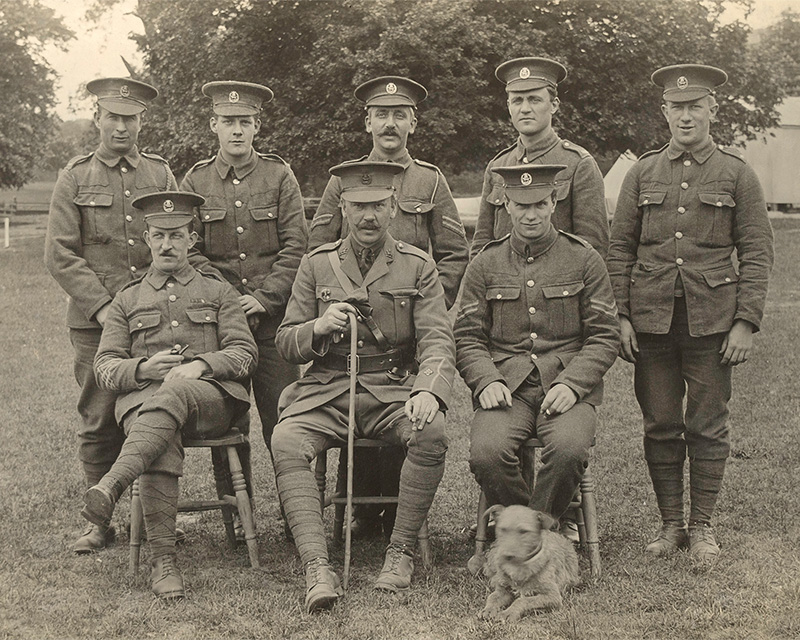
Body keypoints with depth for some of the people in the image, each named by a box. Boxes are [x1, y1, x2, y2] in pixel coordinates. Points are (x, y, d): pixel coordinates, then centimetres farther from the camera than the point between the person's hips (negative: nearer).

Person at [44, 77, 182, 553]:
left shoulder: (161, 174, 12)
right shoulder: (76, 178, 7)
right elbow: (60, 254, 0)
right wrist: (102, 305, -10)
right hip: (96, 320, -1)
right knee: (99, 421, 0)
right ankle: (101, 522, 10)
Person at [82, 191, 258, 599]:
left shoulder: (218, 291, 22)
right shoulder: (127, 300, 24)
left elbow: (244, 354, 10)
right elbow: (104, 368, 13)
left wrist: (200, 365, -12)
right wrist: (143, 368, -10)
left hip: (211, 397, -1)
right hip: (143, 398, 1)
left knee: (174, 392, -39)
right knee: (161, 447, -36)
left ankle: (111, 486, -56)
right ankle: (162, 561, -40)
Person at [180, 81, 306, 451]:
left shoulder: (279, 176, 5)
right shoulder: (195, 182, 7)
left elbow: (295, 247, 0)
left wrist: (265, 297, -10)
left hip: (273, 315, -1)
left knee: (283, 419, -2)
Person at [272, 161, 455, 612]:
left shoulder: (418, 267, 7)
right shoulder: (317, 265, 11)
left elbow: (438, 340, -4)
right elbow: (285, 344, 12)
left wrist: (428, 391, -25)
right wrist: (319, 328, -12)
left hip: (394, 389, -1)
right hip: (327, 390, 1)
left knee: (432, 433, -32)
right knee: (286, 442, -29)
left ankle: (402, 552, -16)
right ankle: (318, 567, -32)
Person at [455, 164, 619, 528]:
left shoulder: (584, 259, 9)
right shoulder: (485, 264, 12)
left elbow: (605, 336, 6)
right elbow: (468, 338, 11)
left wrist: (570, 383, -11)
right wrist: (487, 382, -9)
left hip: (568, 387, -1)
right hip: (505, 388, 1)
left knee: (568, 450, -32)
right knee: (486, 453, -29)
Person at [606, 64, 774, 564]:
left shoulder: (736, 174, 4)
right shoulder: (643, 173, 9)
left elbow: (758, 252, 2)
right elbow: (620, 248, 9)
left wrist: (746, 322, -6)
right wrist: (619, 316, 0)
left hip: (712, 321, -2)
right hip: (651, 318, 2)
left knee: (708, 426, 3)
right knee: (660, 425, 6)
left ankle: (702, 527, 15)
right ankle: (671, 524, 18)